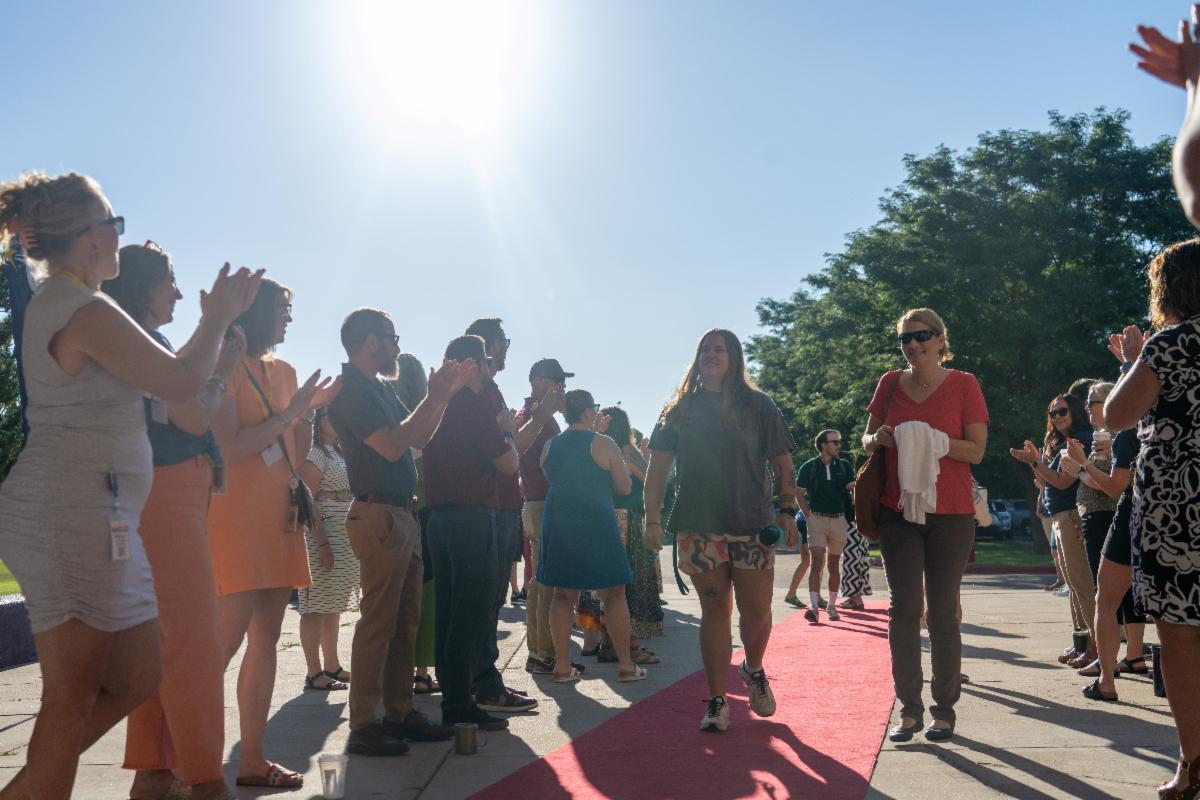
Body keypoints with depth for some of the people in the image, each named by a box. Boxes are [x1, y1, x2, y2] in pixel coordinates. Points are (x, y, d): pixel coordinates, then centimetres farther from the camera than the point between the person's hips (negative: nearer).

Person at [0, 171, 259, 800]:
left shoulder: (52, 303, 18)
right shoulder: (87, 309, -15)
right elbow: (183, 383, -12)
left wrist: (214, 321, 26)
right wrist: (218, 317, 5)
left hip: (85, 516, 11)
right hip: (74, 515, -11)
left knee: (136, 678, 13)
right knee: (74, 697, -1)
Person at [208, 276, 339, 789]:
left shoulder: (284, 371, 17)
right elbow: (229, 448, -16)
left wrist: (309, 411, 2)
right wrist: (290, 411, -12)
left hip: (279, 517, 8)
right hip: (236, 518, -8)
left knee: (266, 639, 7)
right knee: (226, 639, -12)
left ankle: (252, 760, 13)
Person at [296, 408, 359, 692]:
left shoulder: (338, 453, 19)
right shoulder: (313, 454, -9)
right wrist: (322, 543, -22)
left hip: (345, 539, 9)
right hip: (323, 538, -9)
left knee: (335, 604, 13)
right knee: (317, 606, -5)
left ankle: (332, 665, 21)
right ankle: (314, 673, -2)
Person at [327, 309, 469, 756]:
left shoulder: (380, 388, 17)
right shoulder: (351, 388, -11)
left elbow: (417, 438, 21)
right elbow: (391, 446, -19)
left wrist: (445, 393, 14)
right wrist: (434, 398, -12)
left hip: (403, 514, 10)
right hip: (378, 514, -10)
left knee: (405, 621, 13)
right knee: (378, 622, -7)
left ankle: (399, 712, 21)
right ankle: (362, 727, 0)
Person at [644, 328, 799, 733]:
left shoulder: (757, 406, 7)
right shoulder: (679, 409, 10)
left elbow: (782, 464, 6)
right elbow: (657, 467, 8)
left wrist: (787, 510, -5)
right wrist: (652, 519, 0)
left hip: (752, 524, -1)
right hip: (698, 527, 1)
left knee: (756, 612, 0)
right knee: (714, 610, 3)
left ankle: (754, 669, 31)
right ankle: (717, 701, 12)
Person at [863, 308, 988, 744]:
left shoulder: (963, 385, 0)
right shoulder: (890, 383, 8)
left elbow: (977, 450, -5)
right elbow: (867, 441, 14)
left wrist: (932, 440, -21)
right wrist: (878, 438, -9)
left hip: (950, 514, -2)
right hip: (898, 512, 3)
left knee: (942, 612, 2)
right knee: (903, 610, 1)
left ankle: (944, 710, 12)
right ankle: (909, 708, 9)